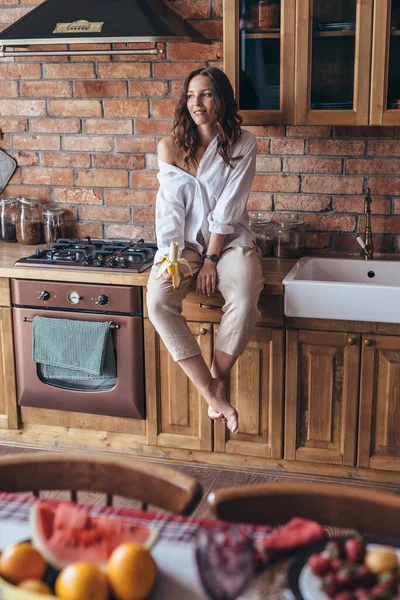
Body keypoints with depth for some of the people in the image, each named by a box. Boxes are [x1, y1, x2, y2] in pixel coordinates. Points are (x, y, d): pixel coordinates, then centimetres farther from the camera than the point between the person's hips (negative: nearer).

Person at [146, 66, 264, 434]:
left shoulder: (242, 144, -2)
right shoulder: (171, 146, 5)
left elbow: (228, 208, -8)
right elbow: (170, 205, -2)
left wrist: (211, 260, -13)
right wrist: (169, 256, -16)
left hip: (229, 241, -2)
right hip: (186, 242, 2)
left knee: (245, 300, -33)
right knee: (158, 301, -27)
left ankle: (218, 378, -9)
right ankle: (211, 392, -19)